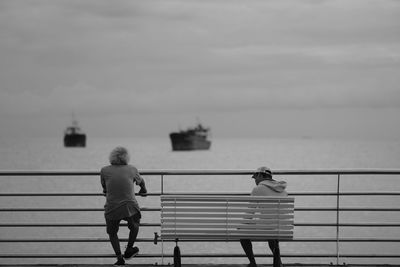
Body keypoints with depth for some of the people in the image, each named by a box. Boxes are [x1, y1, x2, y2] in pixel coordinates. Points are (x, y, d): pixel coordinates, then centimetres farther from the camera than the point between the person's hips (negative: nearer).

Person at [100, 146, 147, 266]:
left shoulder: (104, 171, -1)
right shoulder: (132, 170, 0)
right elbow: (140, 181, 21)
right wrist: (143, 190, 44)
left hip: (112, 210, 0)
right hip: (130, 208, 0)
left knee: (112, 233, 23)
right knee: (135, 225, 31)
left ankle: (119, 258, 15)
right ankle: (129, 250, 39)